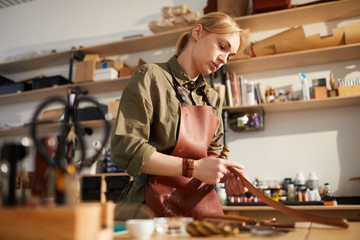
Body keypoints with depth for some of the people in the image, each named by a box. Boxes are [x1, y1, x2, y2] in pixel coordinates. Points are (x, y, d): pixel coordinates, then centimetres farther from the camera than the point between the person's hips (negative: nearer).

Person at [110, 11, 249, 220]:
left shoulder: (212, 98, 12)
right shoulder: (151, 78, -6)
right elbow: (125, 150, -15)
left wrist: (225, 176, -5)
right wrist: (192, 167, -20)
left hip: (203, 203, 6)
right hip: (155, 207, -5)